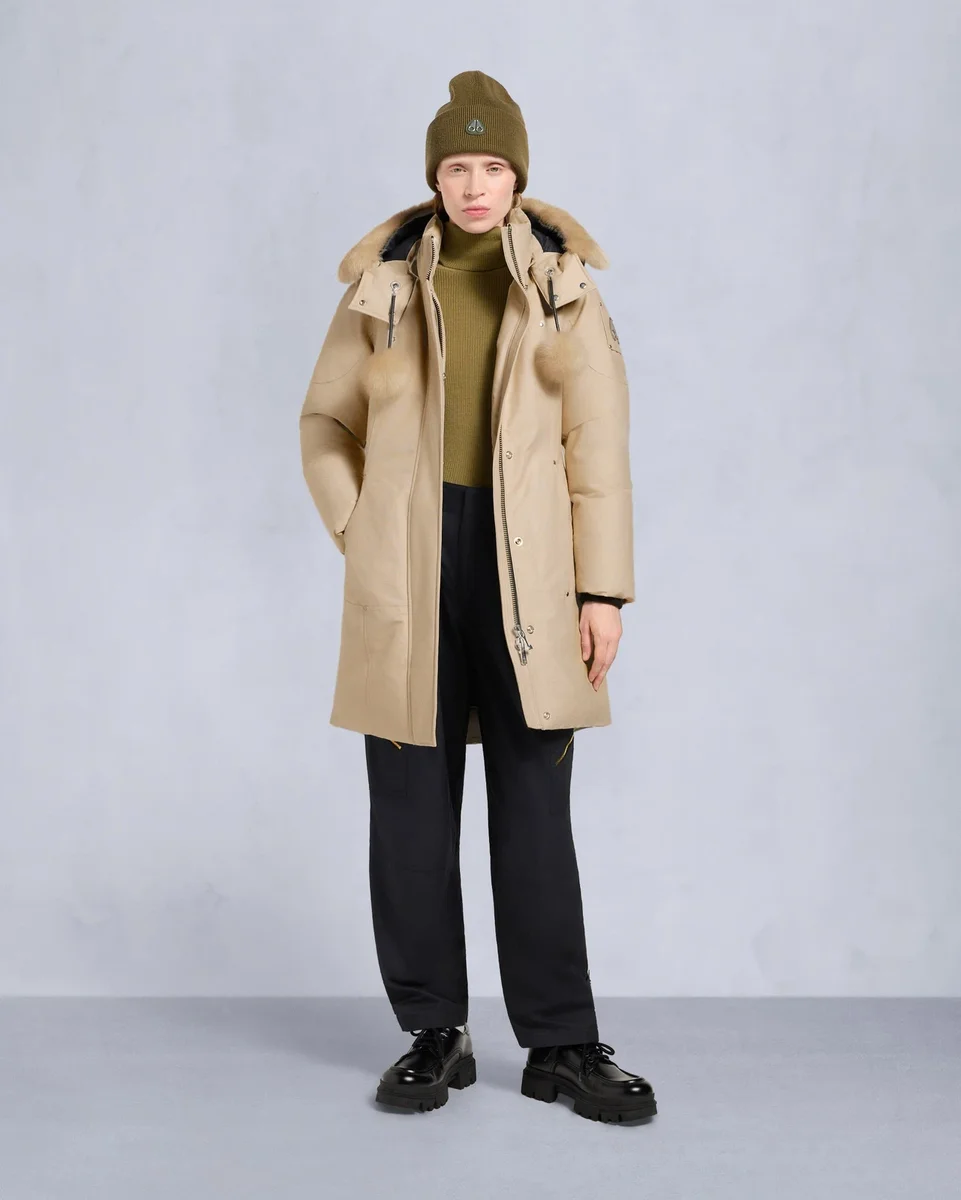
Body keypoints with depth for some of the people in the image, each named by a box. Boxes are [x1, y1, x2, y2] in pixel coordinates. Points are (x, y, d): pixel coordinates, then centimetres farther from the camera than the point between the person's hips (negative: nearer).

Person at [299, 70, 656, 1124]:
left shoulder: (563, 286, 5)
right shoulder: (384, 285, 7)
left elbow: (598, 441, 1)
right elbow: (326, 423, 15)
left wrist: (603, 586, -5)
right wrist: (358, 534, 3)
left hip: (526, 569, -1)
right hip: (409, 574, 1)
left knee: (535, 808, 2)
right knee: (412, 808, 4)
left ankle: (562, 1044, 11)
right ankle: (433, 1035, 17)